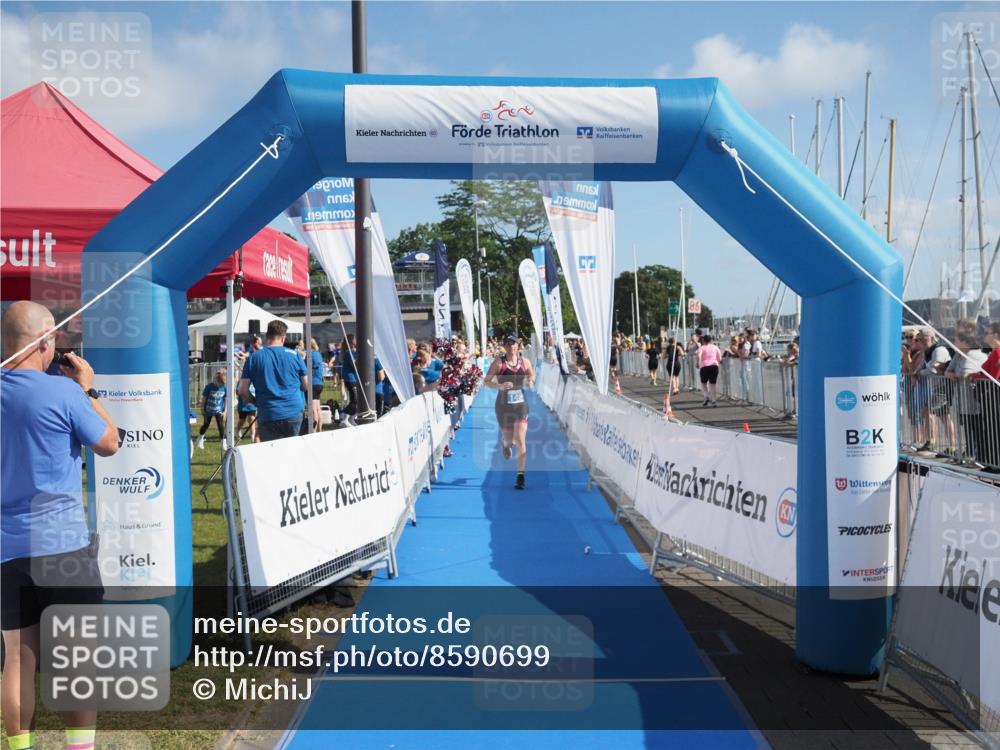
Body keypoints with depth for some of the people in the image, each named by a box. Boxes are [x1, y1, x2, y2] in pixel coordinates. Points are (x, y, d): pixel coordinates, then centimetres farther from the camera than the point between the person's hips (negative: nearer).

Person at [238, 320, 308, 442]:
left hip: (268, 416, -1)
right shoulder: (294, 355, 1)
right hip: (294, 413, 1)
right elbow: (306, 386, 7)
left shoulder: (254, 358, 0)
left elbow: (243, 391, -1)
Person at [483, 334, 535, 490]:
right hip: (503, 406, -1)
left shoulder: (525, 362, 0)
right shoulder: (498, 363, -9)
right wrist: (499, 386, -26)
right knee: (509, 440, 12)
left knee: (520, 441, -10)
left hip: (521, 405, 1)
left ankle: (520, 476, -4)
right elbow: (486, 381, -8)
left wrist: (531, 382, -8)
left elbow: (532, 376, 16)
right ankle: (506, 445, 53)